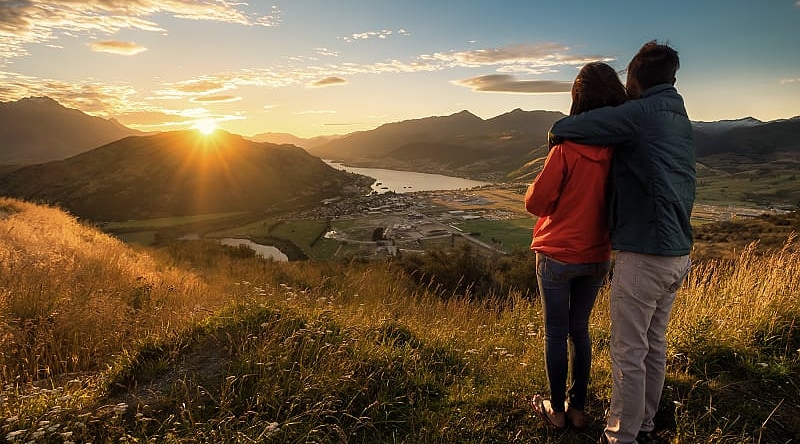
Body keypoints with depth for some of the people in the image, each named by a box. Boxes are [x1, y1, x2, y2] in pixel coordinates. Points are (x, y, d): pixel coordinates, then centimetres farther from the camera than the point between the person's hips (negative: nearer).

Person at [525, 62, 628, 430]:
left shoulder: (567, 146, -19)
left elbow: (536, 200, -14)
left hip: (557, 256, -4)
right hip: (597, 257, 5)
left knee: (556, 333, 11)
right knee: (580, 329, 19)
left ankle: (556, 410, 25)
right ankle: (578, 408, 30)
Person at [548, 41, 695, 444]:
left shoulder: (639, 113, -13)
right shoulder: (680, 117, 14)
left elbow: (560, 130, -15)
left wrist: (557, 134, 8)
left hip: (644, 255, -9)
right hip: (678, 252, 9)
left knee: (628, 353, 2)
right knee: (654, 344, 19)